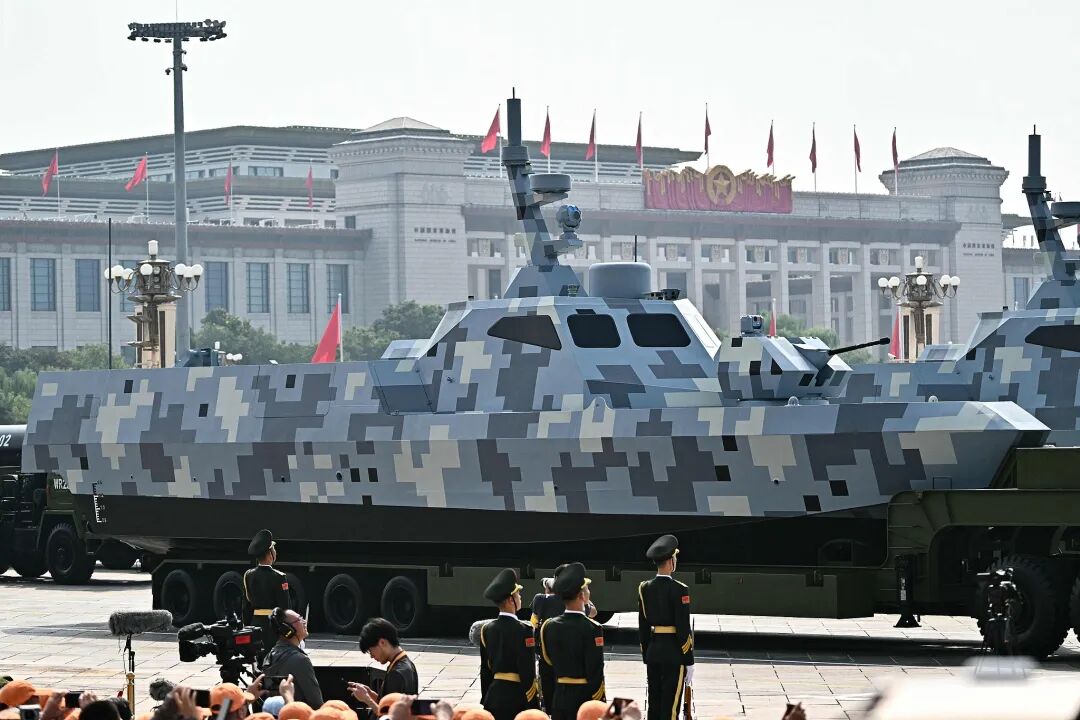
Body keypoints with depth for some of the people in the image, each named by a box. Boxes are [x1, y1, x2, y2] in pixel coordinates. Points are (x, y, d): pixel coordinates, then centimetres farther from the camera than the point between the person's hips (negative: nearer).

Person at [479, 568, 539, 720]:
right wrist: (531, 705, -10)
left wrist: (486, 700, 19)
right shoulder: (522, 630, -14)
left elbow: (485, 669, 12)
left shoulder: (487, 629, 6)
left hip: (494, 695, 6)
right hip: (516, 696, -6)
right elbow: (527, 672, -15)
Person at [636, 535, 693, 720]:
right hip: (674, 655, -6)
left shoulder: (645, 589, 5)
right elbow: (683, 628, -14)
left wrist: (646, 659, 17)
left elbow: (643, 627, 9)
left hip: (652, 651, 6)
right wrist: (689, 663, -8)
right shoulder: (679, 590, -13)